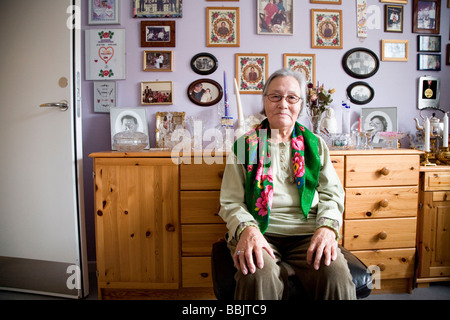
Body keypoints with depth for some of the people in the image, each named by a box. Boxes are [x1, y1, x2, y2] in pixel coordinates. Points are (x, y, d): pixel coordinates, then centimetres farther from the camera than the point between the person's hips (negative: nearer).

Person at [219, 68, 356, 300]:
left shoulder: (315, 144, 16)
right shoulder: (245, 144, 9)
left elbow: (332, 193, 10)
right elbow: (230, 202, 3)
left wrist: (327, 227, -11)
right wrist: (247, 229, -18)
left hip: (307, 233, 2)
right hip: (260, 232, -1)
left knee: (337, 277, -28)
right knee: (258, 277, -34)